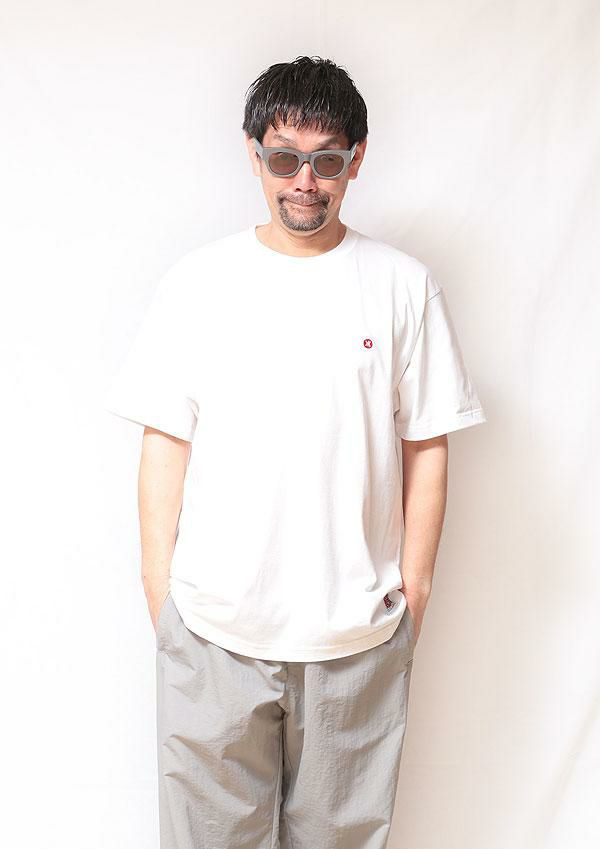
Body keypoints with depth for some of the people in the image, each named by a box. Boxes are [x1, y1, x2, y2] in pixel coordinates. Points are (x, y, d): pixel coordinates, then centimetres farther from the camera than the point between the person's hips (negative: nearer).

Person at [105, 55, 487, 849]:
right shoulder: (198, 280, 0)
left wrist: (414, 586, 1)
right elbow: (165, 440, 1)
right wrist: (159, 581, 0)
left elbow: (426, 447, 1)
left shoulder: (404, 285, -1)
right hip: (212, 626, 0)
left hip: (358, 630, 0)